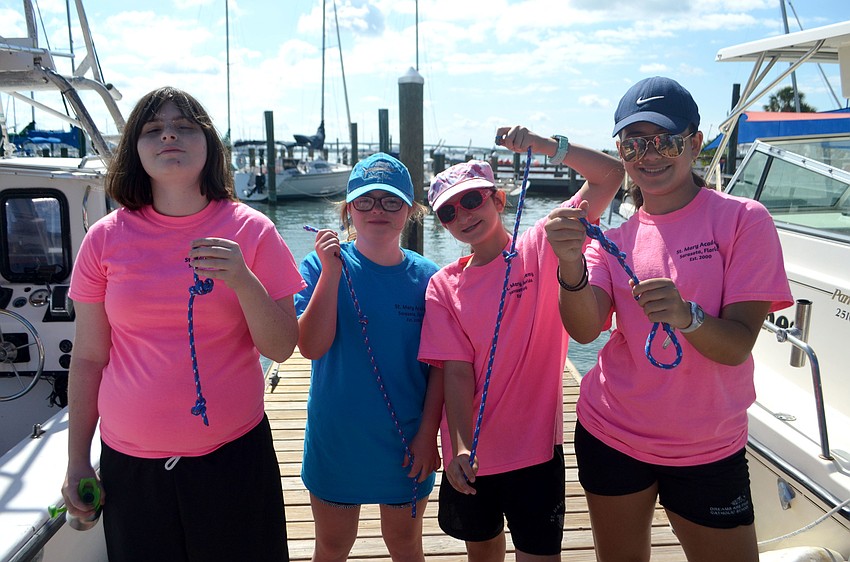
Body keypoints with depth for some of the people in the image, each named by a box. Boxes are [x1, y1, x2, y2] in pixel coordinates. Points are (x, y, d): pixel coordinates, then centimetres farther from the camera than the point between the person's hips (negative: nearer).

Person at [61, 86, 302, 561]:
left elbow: (282, 348, -7)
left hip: (234, 453, -1)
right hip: (130, 463, 1)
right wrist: (77, 461, 6)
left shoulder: (251, 231, -5)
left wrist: (242, 279, -23)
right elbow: (88, 359, 3)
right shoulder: (106, 238, -2)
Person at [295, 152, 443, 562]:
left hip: (406, 445, 1)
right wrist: (331, 272, -25)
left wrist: (427, 435, -7)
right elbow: (311, 347, -20)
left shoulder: (426, 277, -7)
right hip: (336, 441, 0)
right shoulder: (322, 265, -9)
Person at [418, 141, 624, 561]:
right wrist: (461, 447, -18)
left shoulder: (540, 248, -7)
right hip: (469, 452, 3)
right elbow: (456, 371, -8)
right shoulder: (443, 286, -2)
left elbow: (609, 175, -12)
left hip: (534, 447, -2)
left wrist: (546, 145, -25)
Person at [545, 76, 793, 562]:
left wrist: (686, 316, -37)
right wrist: (571, 265, -34)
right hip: (610, 435, 3)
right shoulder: (614, 238, 1)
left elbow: (738, 345, -16)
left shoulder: (743, 220, -9)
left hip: (708, 448, -2)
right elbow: (585, 329, -15)